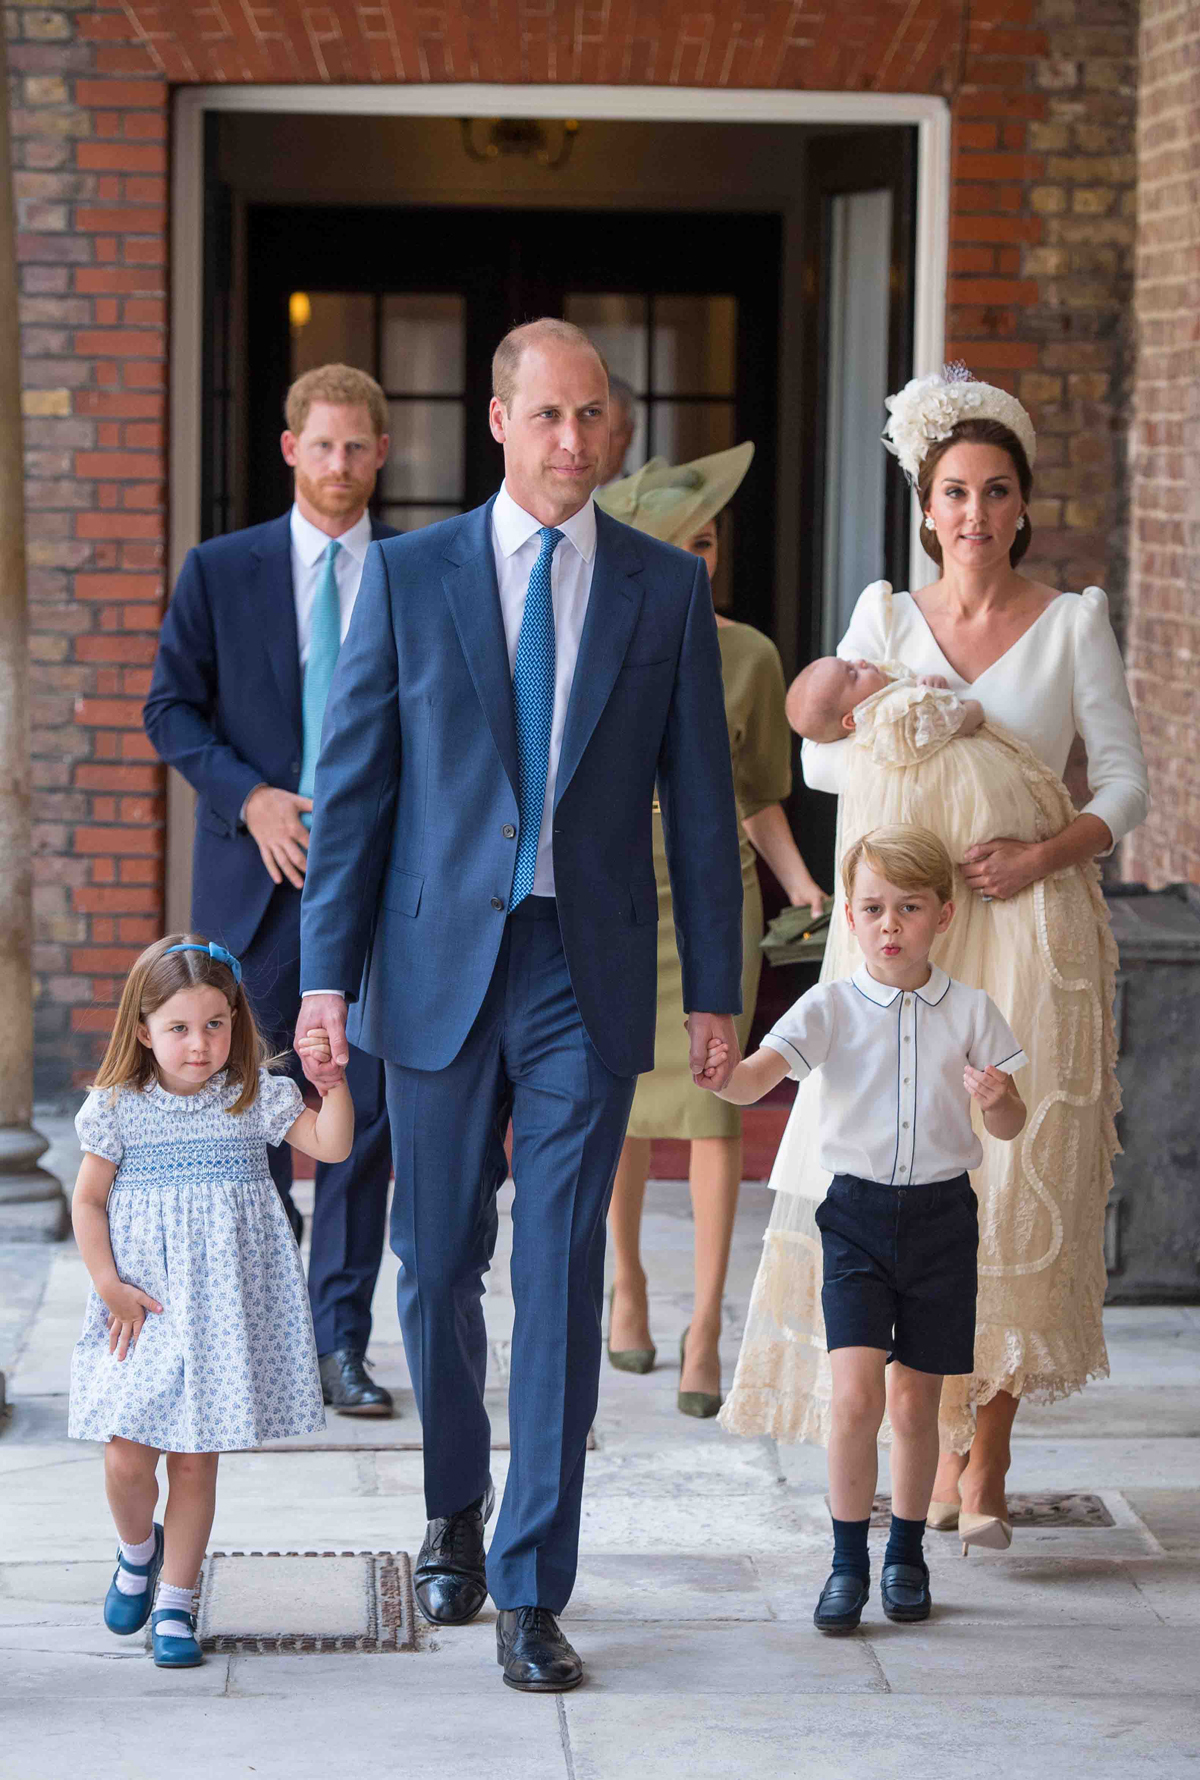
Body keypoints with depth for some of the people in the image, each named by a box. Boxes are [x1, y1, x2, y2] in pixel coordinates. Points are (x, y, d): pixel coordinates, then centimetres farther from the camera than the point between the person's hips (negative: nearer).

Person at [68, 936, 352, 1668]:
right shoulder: (119, 1108, -2)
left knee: (195, 1462, 3)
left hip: (224, 1312, 0)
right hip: (145, 1310, 0)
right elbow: (88, 1202, 3)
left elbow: (332, 1145, -6)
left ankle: (176, 1602, 17)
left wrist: (334, 1082, -21)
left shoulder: (254, 1099, 1)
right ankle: (138, 1549, 27)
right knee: (128, 1456, -6)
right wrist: (109, 1286, -4)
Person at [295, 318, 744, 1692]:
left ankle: (531, 1591, 2)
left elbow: (699, 798, 6)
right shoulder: (409, 574, 3)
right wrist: (327, 974, -3)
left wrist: (715, 987, 3)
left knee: (562, 1282, -3)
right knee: (439, 1266, 10)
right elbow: (351, 783, 2)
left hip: (589, 975, 0)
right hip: (440, 964, 1)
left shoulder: (667, 589, 4)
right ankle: (456, 1507, 35)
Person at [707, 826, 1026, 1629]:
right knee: (856, 1394, -12)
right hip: (857, 1211, -1)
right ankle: (848, 1561, 1)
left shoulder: (970, 1011, 0)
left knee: (915, 1399, 8)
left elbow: (1011, 1127, 5)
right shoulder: (832, 1008, -4)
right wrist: (720, 1072, -40)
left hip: (941, 1212, 1)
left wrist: (997, 1100, -18)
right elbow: (754, 1080, -17)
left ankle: (907, 1554, 25)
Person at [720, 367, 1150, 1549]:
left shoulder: (1074, 623, 4)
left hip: (1032, 934, -1)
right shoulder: (886, 615, 9)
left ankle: (984, 1461, 3)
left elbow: (1127, 783, 1)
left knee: (1015, 1182, -5)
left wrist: (1042, 853, -15)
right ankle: (929, 1445, 7)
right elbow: (821, 754, 7)